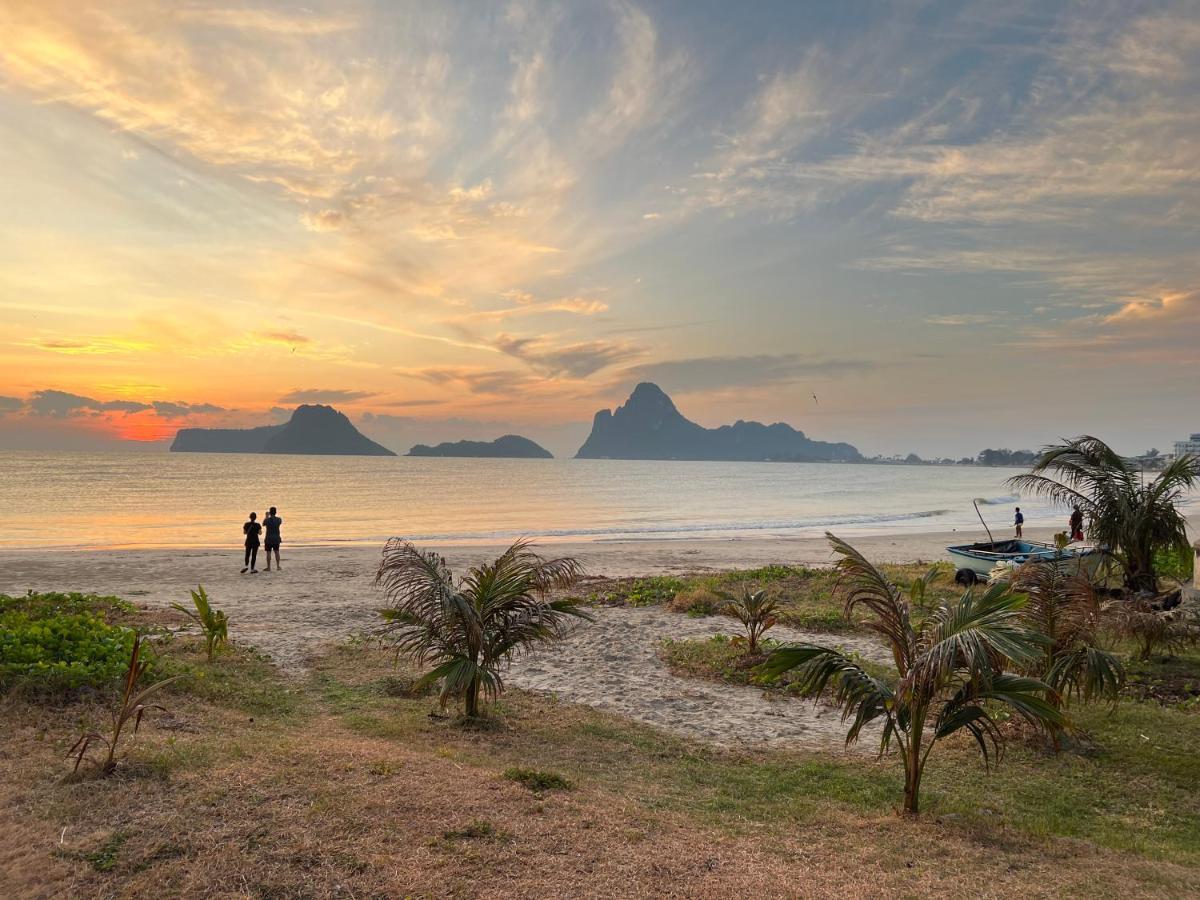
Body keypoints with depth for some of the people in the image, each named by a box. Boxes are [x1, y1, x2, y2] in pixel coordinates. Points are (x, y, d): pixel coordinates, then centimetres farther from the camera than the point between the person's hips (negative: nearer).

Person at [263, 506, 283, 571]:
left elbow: (263, 524, 11)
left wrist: (267, 516, 22)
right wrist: (275, 515, 31)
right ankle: (278, 566, 14)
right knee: (276, 552, 13)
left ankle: (268, 567, 3)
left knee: (268, 553, 2)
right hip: (276, 539, 3)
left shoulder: (267, 520, -13)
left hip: (268, 539, -3)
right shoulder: (278, 519, -6)